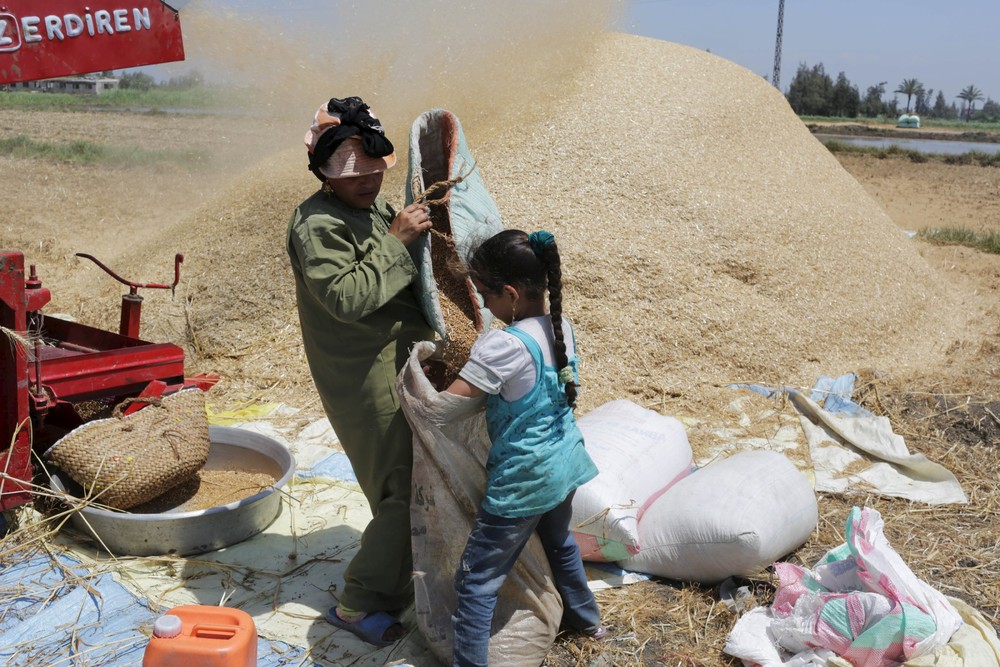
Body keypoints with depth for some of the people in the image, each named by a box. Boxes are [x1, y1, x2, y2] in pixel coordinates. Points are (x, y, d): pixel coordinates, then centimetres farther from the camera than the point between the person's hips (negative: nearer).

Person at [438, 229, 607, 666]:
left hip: (522, 482, -8)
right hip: (564, 466, 8)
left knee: (475, 583, 4)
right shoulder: (560, 326, -4)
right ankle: (586, 618, 54)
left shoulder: (503, 345, -28)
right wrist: (470, 360, 6)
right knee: (560, 543, 33)